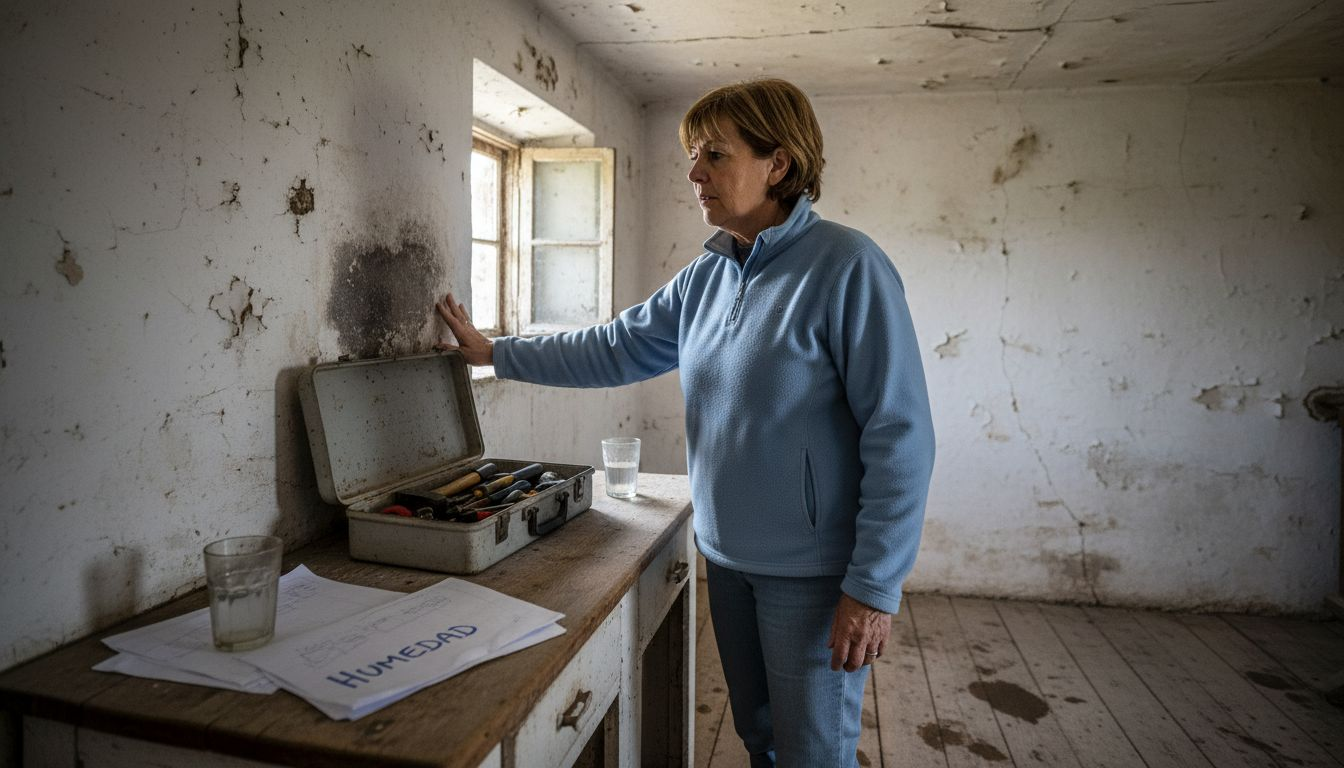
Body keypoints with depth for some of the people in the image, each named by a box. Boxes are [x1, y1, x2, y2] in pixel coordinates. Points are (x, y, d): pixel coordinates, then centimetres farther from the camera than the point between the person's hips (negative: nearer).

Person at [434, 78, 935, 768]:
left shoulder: (846, 267, -17)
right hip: (726, 555, 7)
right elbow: (615, 348, 13)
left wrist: (874, 587, -19)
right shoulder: (706, 276, 5)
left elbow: (899, 438, -19)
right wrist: (493, 352, 13)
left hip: (813, 573, -6)